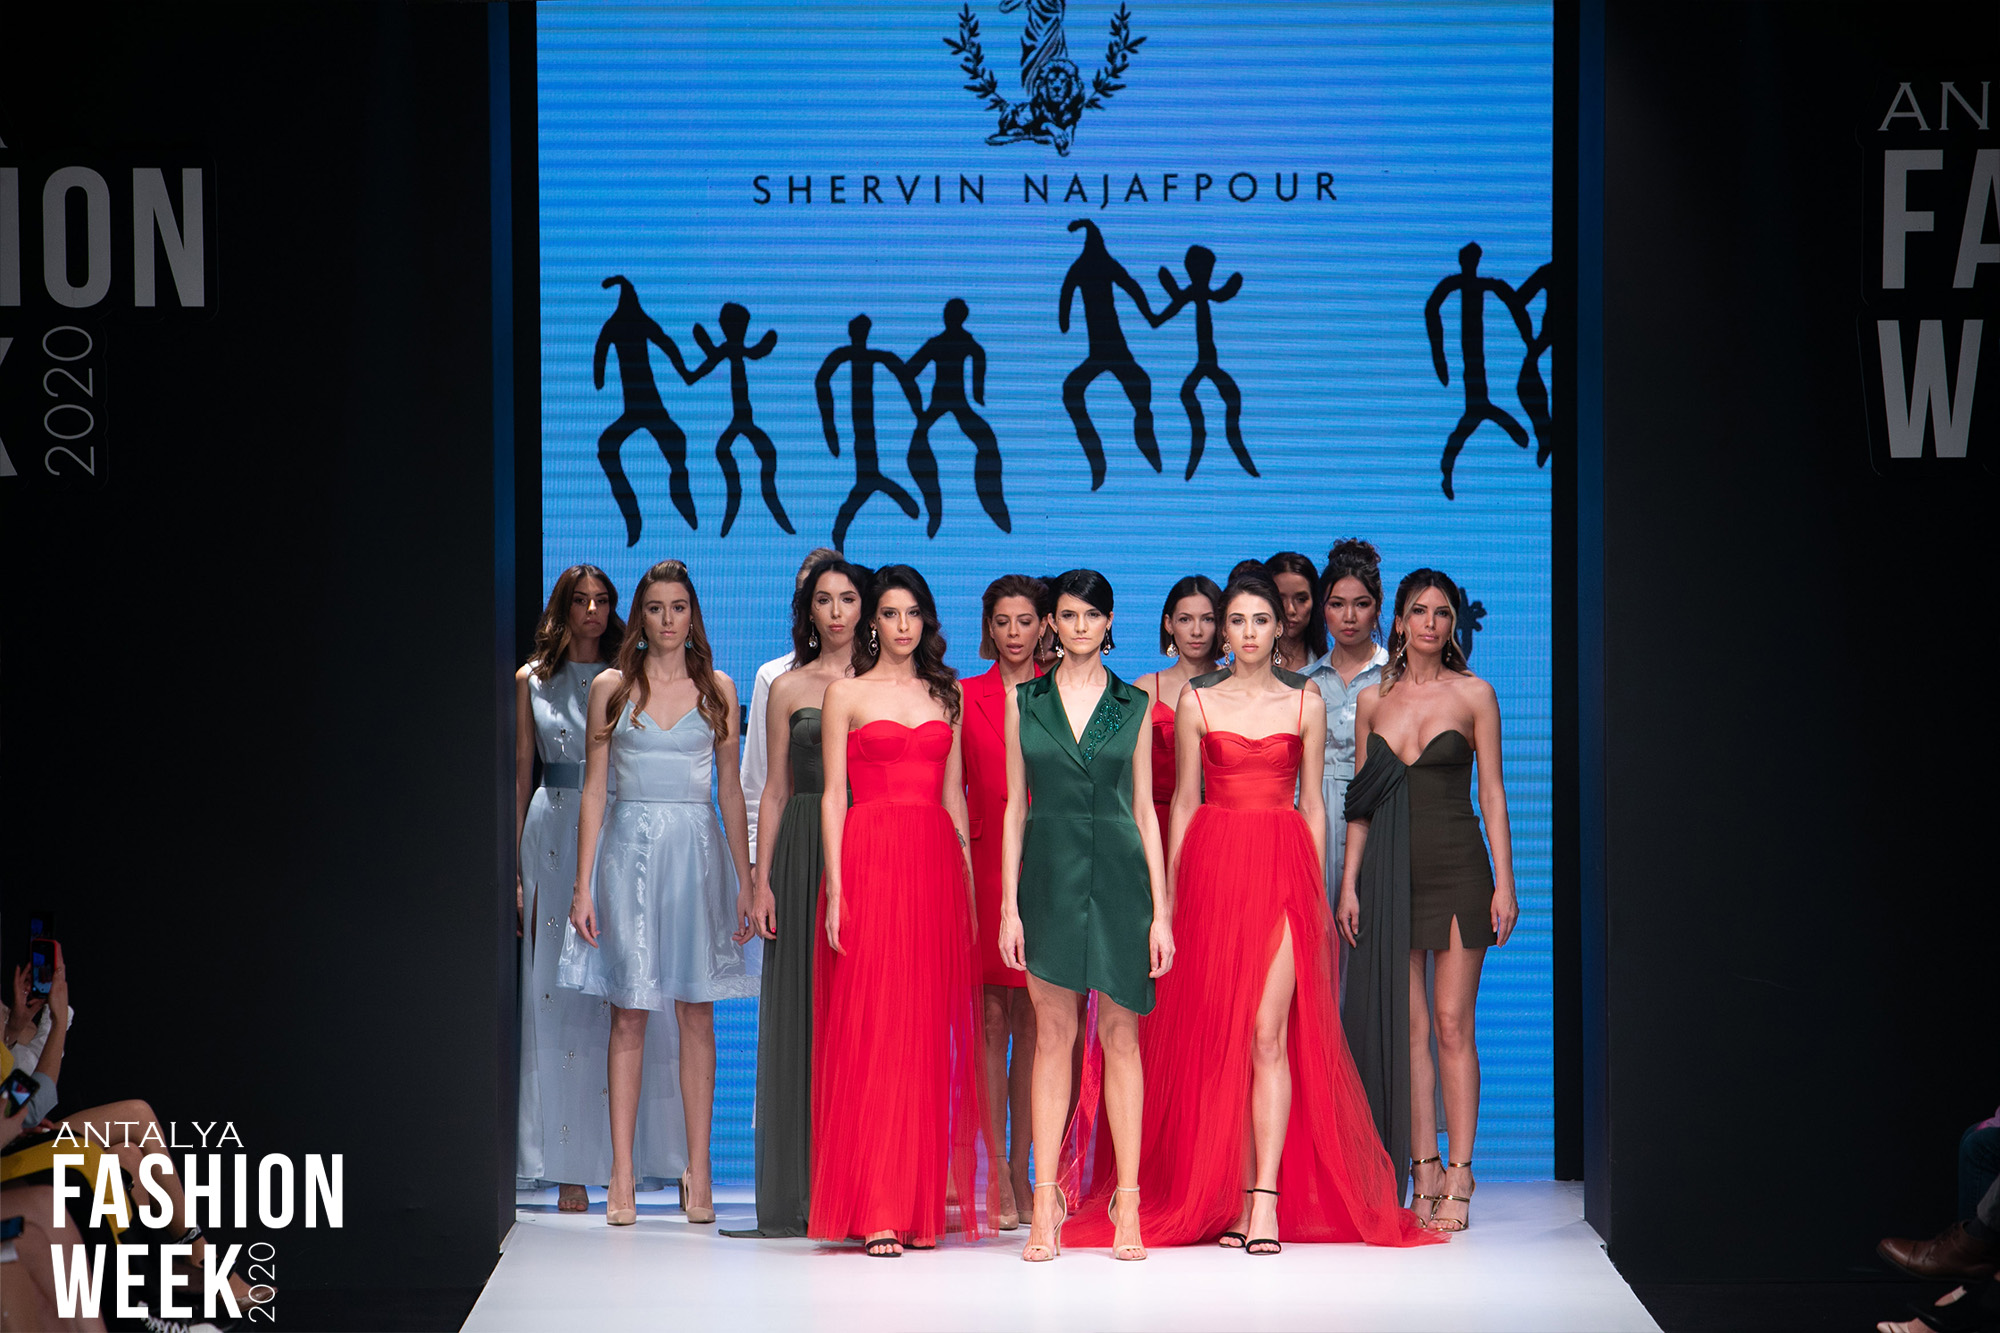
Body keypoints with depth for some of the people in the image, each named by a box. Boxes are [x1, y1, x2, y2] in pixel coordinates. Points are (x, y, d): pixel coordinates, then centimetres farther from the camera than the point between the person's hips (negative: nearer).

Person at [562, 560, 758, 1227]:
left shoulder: (717, 689, 8)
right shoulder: (612, 688, 5)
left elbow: (731, 790, 9)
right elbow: (594, 789, 4)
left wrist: (746, 880, 4)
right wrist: (584, 885, -3)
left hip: (697, 852, 1)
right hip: (630, 848, -1)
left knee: (697, 1014, 2)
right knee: (629, 1015, -1)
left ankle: (698, 1172, 5)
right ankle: (622, 1175, 1)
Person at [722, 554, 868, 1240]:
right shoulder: (789, 689, 9)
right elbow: (776, 789, 8)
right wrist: (761, 879, 1)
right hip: (804, 853, 1)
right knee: (800, 1009, 0)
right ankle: (797, 1192, 4)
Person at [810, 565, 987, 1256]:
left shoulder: (946, 695, 15)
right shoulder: (846, 693, 5)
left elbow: (953, 795, 15)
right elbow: (833, 796, 0)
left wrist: (970, 885, 9)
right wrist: (835, 889, -9)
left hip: (936, 862, 4)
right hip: (870, 859, -4)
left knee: (928, 1033, 2)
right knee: (870, 1027, -6)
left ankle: (922, 1204, 7)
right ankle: (874, 1211, -5)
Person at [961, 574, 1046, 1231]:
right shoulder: (965, 697, 9)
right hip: (983, 862, 0)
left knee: (1032, 1024, 2)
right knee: (990, 1020, -2)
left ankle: (1021, 1169, 8)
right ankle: (998, 1177, -1)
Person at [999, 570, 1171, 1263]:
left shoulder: (1134, 705, 6)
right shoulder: (1024, 700, 8)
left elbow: (1145, 810, 6)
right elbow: (1016, 806, 7)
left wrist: (1161, 911, 0)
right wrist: (1009, 904, -1)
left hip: (1119, 874, 0)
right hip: (1050, 873, 0)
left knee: (1120, 1035, 1)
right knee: (1054, 1032, 0)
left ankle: (1128, 1206, 3)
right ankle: (1045, 1207, 0)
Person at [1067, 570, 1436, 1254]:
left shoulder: (1305, 704, 8)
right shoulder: (1196, 702, 8)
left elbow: (1312, 806, 9)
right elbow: (1184, 802, 8)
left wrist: (1316, 891, 5)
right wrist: (1168, 894, 4)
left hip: (1284, 868, -1)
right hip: (1214, 866, 1)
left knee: (1268, 1033, -10)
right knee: (1223, 1035, 0)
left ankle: (1266, 1199, -12)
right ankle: (1235, 1199, 6)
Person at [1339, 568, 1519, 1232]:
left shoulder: (1474, 693, 3)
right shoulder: (1373, 699, 10)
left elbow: (1492, 793, 1)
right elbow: (1361, 802, 12)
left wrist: (1504, 882, -5)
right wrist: (1349, 883, 5)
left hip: (1456, 870, -3)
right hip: (1390, 876, 3)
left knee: (1451, 1023, -6)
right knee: (1407, 1024, 1)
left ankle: (1458, 1180, -3)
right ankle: (1425, 1172, 6)